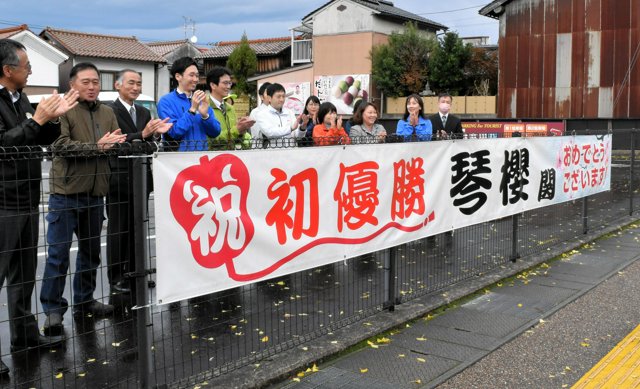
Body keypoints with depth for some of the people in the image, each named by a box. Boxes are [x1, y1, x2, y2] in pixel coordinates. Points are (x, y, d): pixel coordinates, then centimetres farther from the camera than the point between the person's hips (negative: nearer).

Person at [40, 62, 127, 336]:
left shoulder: (107, 113, 14)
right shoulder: (63, 110, -6)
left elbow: (119, 147, 8)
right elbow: (60, 146, -18)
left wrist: (115, 143, -13)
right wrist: (97, 146, -20)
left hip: (95, 193, 6)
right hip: (66, 193, -6)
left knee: (91, 250, 15)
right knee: (58, 252, -1)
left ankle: (84, 300, 30)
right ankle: (53, 308, 9)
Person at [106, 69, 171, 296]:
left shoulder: (144, 113, 14)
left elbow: (149, 145, 12)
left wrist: (156, 134, -8)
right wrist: (142, 134, -28)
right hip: (119, 180, -7)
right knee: (117, 230, 3)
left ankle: (133, 273, 24)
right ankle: (116, 278, 10)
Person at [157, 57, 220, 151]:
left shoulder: (201, 101, 11)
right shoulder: (166, 101, -1)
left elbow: (215, 133, 7)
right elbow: (174, 133, -11)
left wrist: (205, 115, -8)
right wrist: (192, 110, -13)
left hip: (202, 152, 4)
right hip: (179, 153, -3)